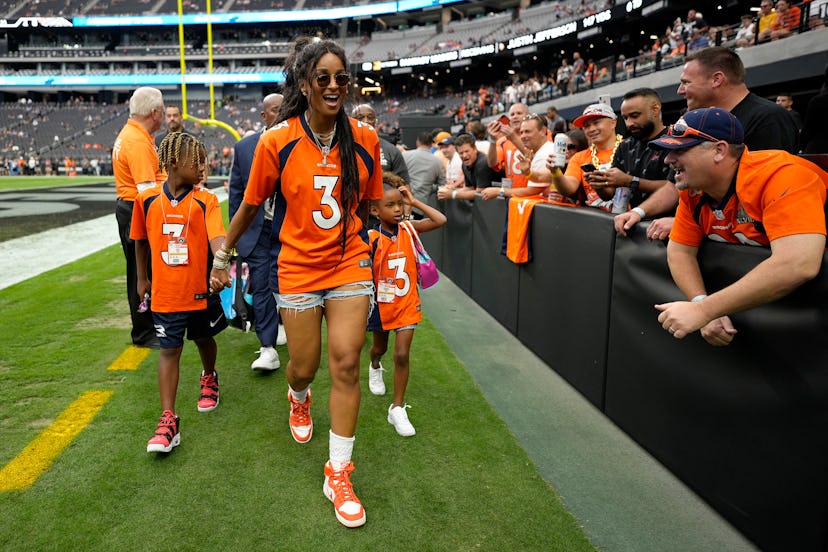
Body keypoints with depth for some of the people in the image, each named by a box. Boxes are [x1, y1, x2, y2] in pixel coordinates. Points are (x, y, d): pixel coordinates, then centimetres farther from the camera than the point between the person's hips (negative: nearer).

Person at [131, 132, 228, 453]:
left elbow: (216, 237, -25)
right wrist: (142, 278, 16)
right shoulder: (147, 200, -3)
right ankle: (168, 420, 6)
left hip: (201, 289, 0)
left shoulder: (205, 201, -10)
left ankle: (209, 379, 50)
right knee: (169, 349, 2)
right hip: (165, 293, 1)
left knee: (203, 339, 19)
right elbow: (141, 240, 11)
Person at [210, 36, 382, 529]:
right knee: (305, 366, 9)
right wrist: (223, 255, 10)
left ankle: (339, 474, 10)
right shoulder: (276, 142, -9)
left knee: (346, 363, -7)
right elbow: (251, 205, 3)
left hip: (350, 265, 1)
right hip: (298, 268, 0)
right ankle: (300, 398, 51)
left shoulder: (364, 139, -5)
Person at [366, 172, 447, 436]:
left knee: (402, 354, -6)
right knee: (380, 347, 24)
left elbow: (440, 220, -15)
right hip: (381, 304, -1)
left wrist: (414, 201, -14)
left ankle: (397, 408, 5)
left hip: (407, 303, 1)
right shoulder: (371, 239, -17)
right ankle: (375, 366, 61)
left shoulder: (409, 229, -8)